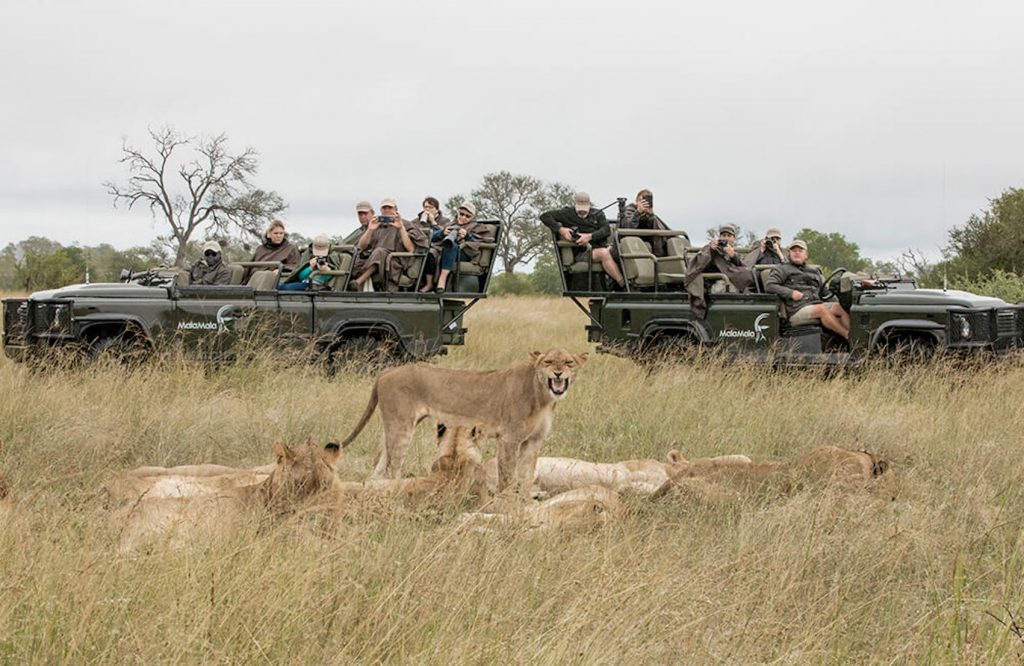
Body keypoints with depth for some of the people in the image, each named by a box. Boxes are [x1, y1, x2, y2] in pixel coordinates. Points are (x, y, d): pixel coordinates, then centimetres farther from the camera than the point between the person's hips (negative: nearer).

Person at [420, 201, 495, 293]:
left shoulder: (476, 227, 28)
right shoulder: (450, 224, 35)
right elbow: (433, 236, 19)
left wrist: (467, 236, -7)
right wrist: (442, 232, -1)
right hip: (441, 247, 3)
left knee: (451, 246, -41)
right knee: (430, 252, -35)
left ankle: (442, 279, -50)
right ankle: (429, 283, -36)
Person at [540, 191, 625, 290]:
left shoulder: (597, 214, 18)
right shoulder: (567, 213, 10)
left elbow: (606, 230, 1)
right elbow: (544, 216, 4)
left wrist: (590, 236, -16)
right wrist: (560, 229, -9)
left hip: (600, 247, 4)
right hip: (581, 253, -4)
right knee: (604, 253, -34)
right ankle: (623, 285, -39)